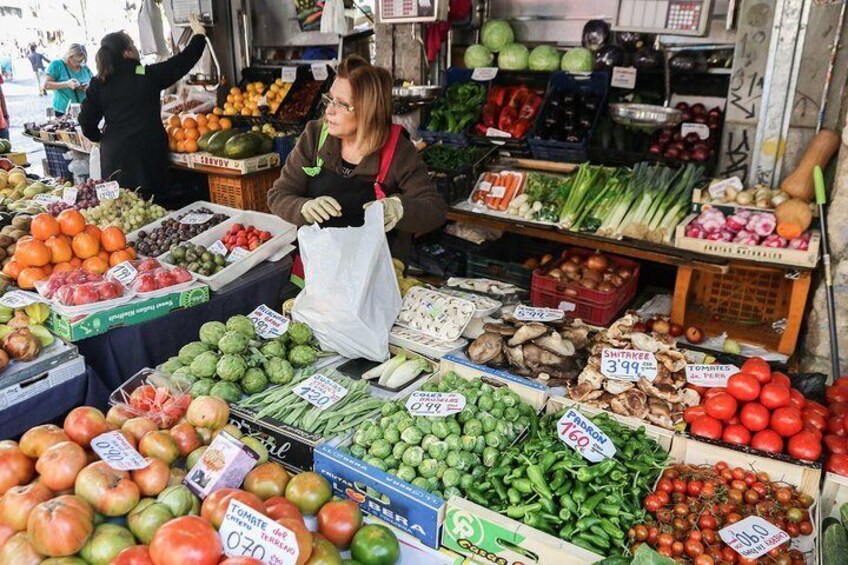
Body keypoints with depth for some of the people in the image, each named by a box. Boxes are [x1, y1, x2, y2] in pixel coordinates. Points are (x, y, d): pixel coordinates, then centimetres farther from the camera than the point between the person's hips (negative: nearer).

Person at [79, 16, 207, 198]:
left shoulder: (98, 83, 3)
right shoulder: (148, 75, -5)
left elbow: (87, 120, 5)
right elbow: (182, 61, 4)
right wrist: (199, 35, 18)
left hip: (114, 154, 3)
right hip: (148, 151, -3)